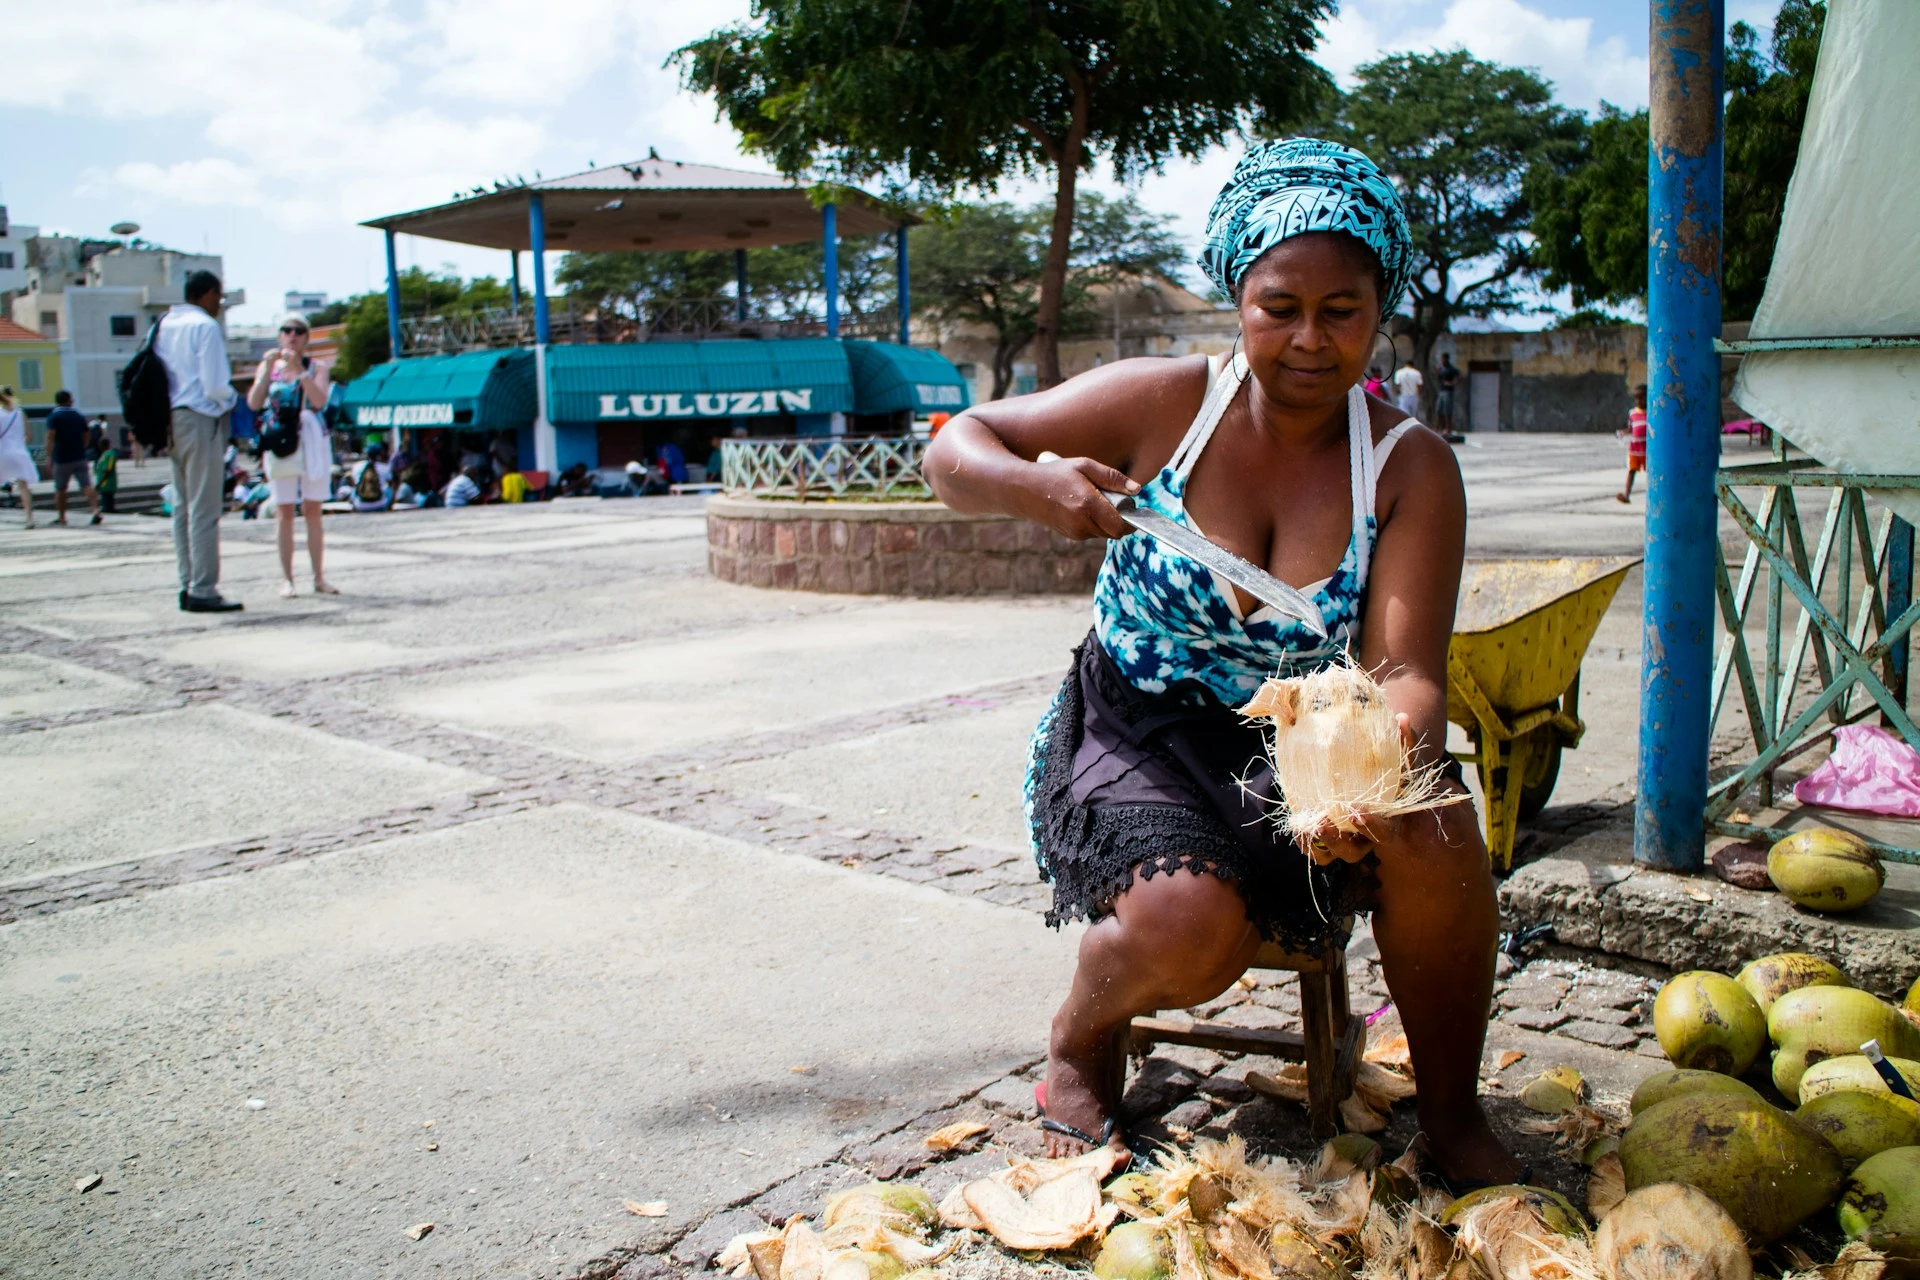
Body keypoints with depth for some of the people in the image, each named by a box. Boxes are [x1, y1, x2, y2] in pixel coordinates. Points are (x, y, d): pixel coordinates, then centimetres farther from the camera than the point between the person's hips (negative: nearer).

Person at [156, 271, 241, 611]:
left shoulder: (163, 326, 14)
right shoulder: (205, 327, -10)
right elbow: (216, 386, -16)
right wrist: (232, 399, 4)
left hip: (172, 420, 8)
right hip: (201, 420, -8)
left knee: (183, 507, 12)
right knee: (204, 510, -7)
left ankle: (188, 586, 15)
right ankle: (203, 591, -6)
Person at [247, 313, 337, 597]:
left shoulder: (316, 367, 5)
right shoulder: (269, 366, 9)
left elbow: (319, 400, -12)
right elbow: (254, 403, -3)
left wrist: (299, 369, -18)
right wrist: (268, 368, -10)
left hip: (312, 441, -1)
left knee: (313, 510, 1)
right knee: (284, 512, -1)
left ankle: (319, 578, 5)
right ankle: (286, 579, 1)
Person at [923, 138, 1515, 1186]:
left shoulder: (1410, 467, -6)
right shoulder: (1164, 403, -8)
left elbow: (1405, 671, -16)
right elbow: (953, 449, -5)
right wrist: (1037, 488, -28)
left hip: (1303, 744, 2)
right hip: (1134, 734, -1)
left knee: (1432, 829, -29)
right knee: (1192, 923, -30)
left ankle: (1451, 1113, -1)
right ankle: (1082, 1041, 8)